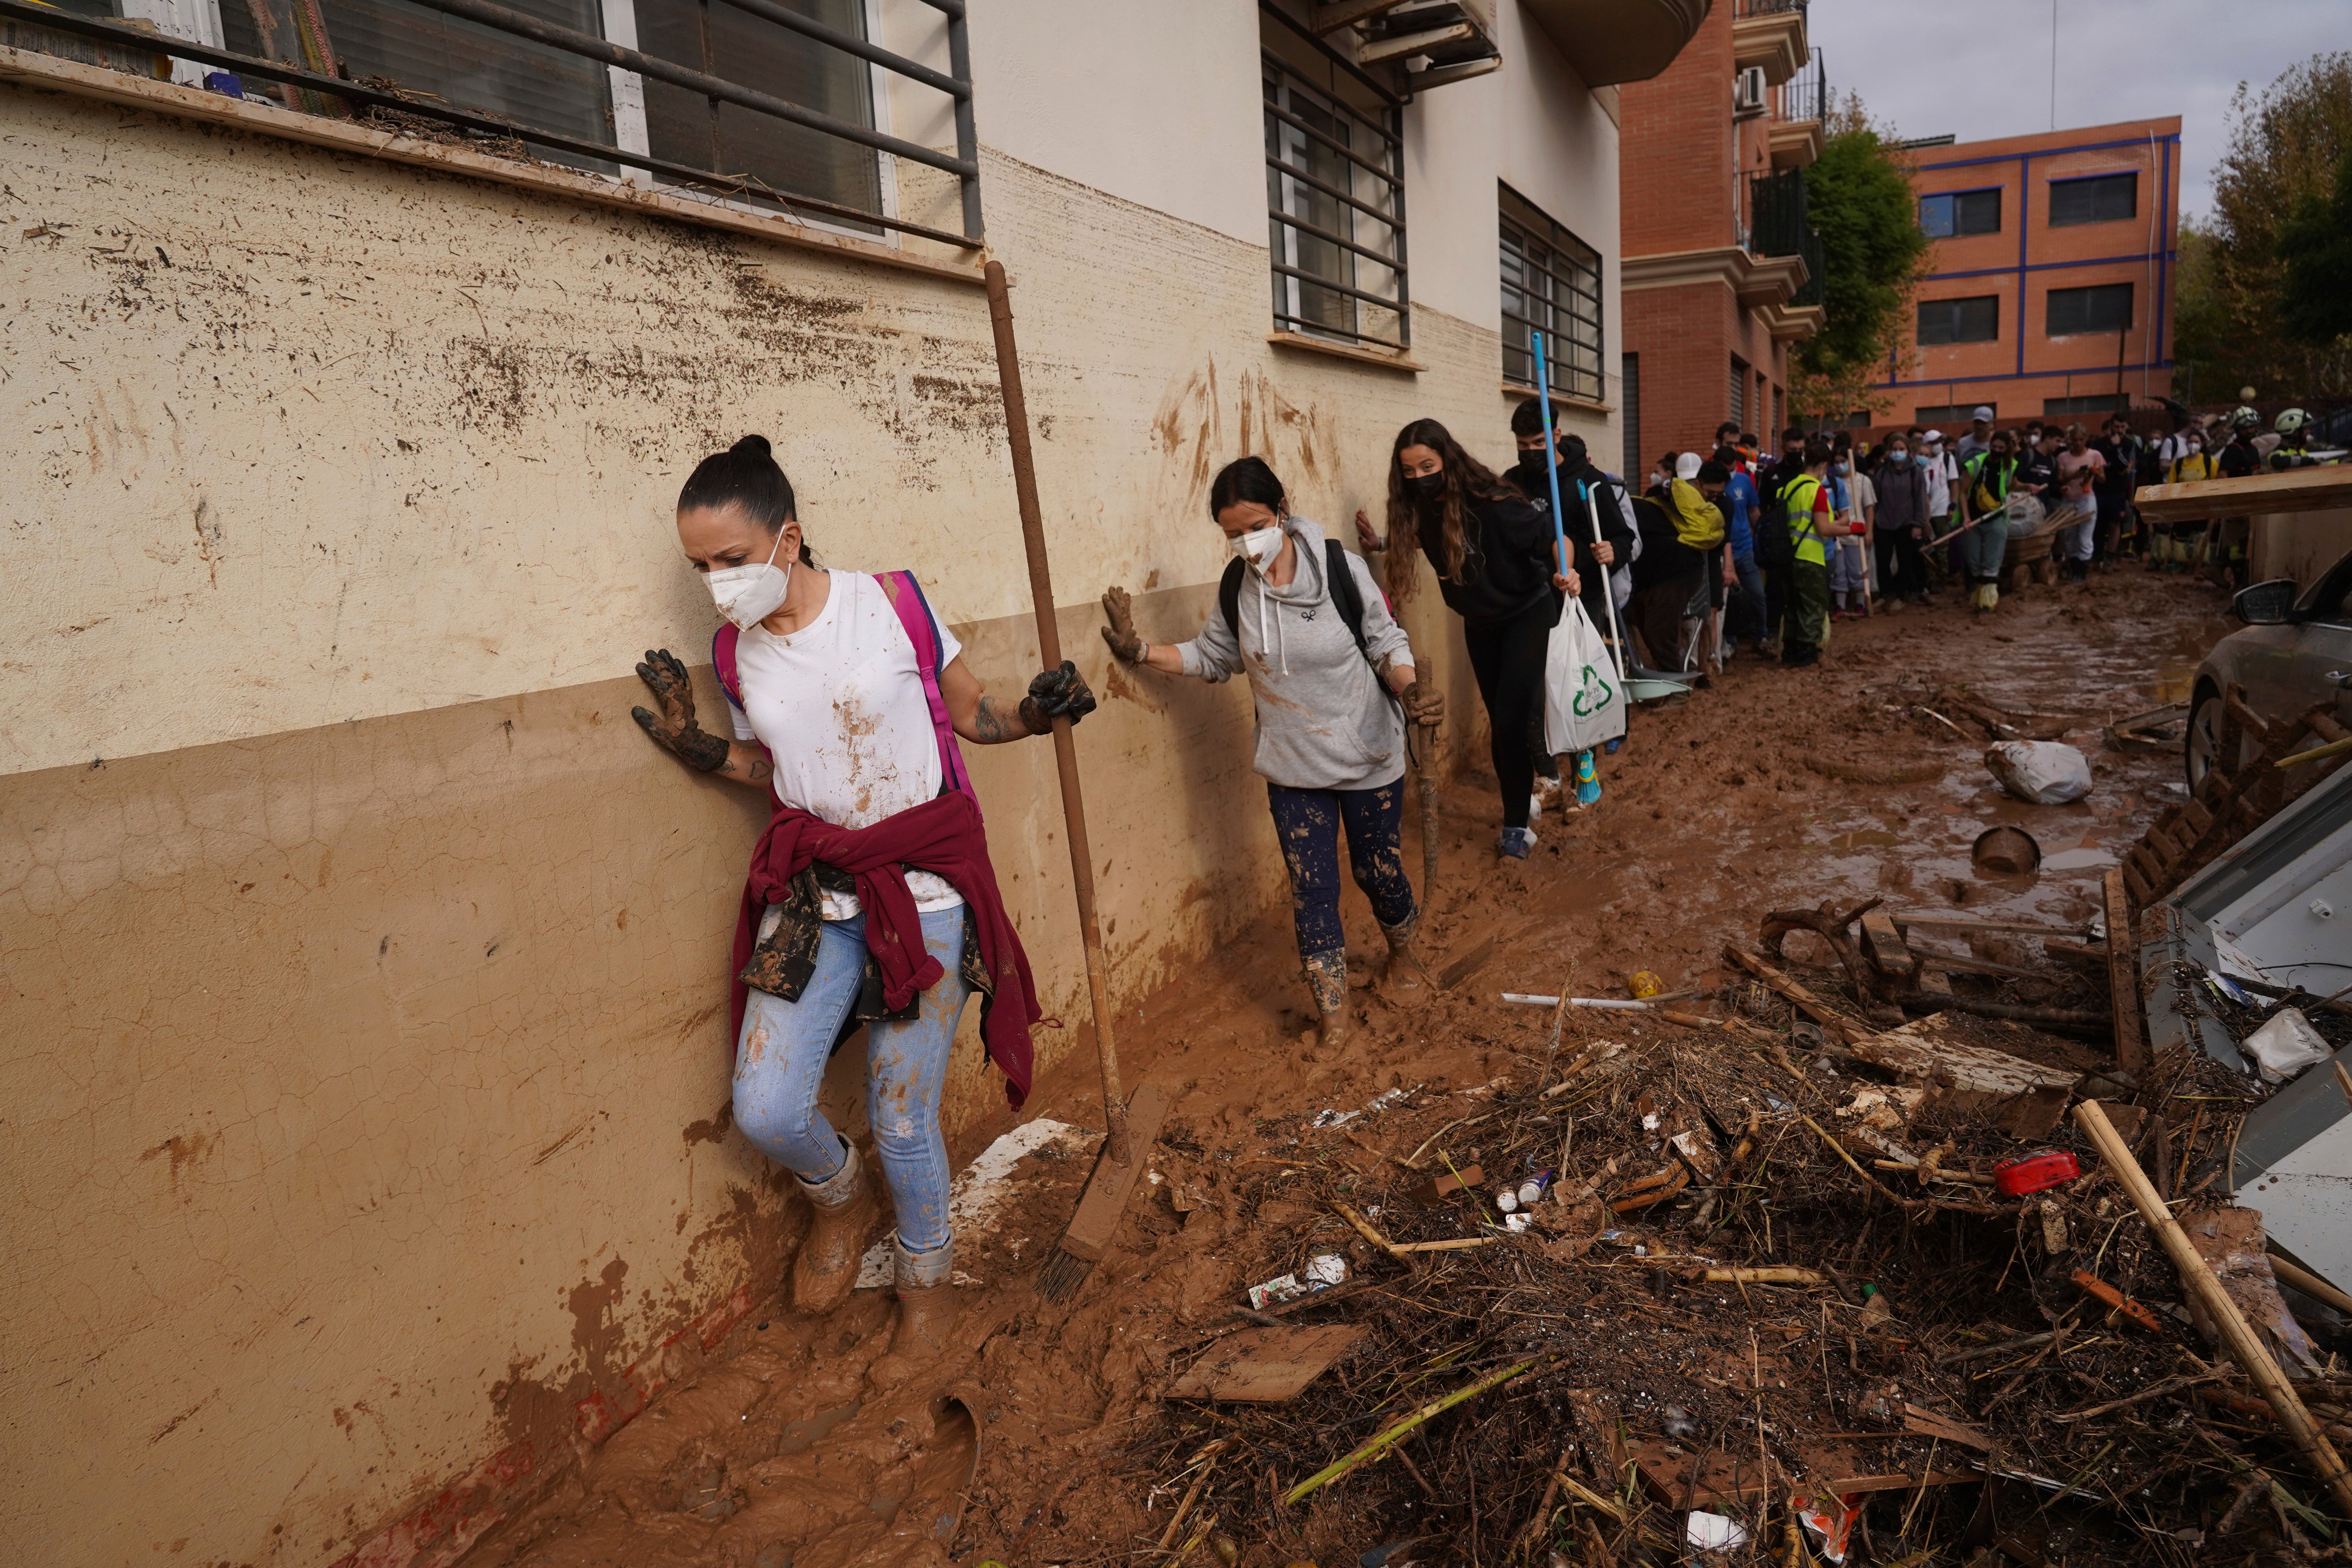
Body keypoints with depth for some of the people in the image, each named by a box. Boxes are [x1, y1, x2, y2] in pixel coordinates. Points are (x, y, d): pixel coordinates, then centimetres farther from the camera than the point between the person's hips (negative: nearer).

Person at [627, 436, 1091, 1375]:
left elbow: (971, 716, 2)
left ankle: (927, 1291, 30)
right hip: (812, 891, 4)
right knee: (766, 1111, -6)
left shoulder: (892, 603, -9)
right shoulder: (737, 652, 2)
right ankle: (841, 1197, 31)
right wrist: (704, 751, -2)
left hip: (923, 887, -4)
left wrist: (1035, 714, -18)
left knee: (902, 1121, 1)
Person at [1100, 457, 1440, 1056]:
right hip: (1293, 766, 2)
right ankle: (1333, 1014, 19)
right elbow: (1213, 657, 10)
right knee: (1311, 887, 4)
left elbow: (1385, 643, -5)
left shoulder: (1341, 569, -16)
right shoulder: (1235, 587, -6)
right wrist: (1140, 651, -3)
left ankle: (1403, 952, 47)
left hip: (1367, 757, -2)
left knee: (1377, 867, 13)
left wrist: (1411, 690, -25)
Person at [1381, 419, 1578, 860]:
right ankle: (1524, 794, 35)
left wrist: (1562, 573, -40)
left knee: (1510, 718, -12)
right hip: (1480, 623, 6)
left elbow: (1549, 537, -22)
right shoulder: (1421, 511, -14)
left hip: (1527, 613, -6)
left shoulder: (1491, 503, -30)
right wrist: (1385, 541, -9)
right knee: (1499, 719, 15)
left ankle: (1517, 825, -1)